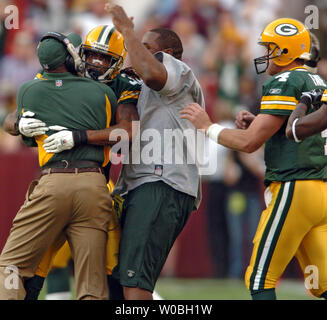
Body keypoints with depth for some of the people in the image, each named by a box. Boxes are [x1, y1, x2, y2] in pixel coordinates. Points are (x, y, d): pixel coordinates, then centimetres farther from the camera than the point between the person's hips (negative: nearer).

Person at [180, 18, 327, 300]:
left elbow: (249, 142, -12)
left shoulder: (285, 83, -9)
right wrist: (259, 125, 16)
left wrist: (207, 126, 1)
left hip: (294, 189, -9)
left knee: (261, 280, -2)